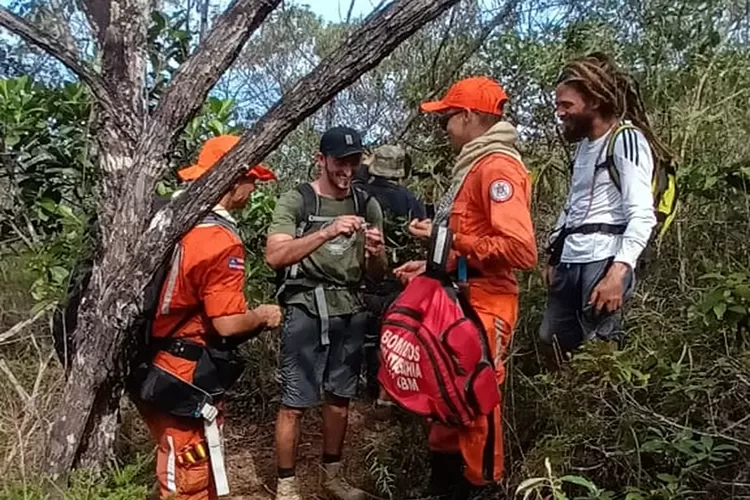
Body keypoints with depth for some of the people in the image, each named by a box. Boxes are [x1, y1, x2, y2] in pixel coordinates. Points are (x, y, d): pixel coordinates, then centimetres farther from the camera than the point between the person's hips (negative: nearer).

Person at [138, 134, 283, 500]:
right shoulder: (221, 241, -23)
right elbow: (227, 323, -25)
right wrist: (262, 316, -5)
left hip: (152, 363, 9)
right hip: (184, 374, -8)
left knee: (178, 463, 27)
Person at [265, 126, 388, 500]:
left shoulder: (367, 205, 8)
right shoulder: (295, 200, -4)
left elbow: (377, 273, 10)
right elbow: (274, 256, -18)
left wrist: (375, 254, -14)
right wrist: (326, 233, -29)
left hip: (350, 312, 4)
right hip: (307, 311, -4)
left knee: (340, 398, 14)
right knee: (294, 404, 0)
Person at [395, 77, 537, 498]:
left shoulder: (498, 167, -14)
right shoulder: (475, 166, 16)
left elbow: (521, 250, -25)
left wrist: (448, 239, -18)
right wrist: (432, 266, 14)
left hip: (483, 308, -10)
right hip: (462, 301, 10)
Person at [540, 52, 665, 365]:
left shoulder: (627, 140, -6)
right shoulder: (584, 144, 21)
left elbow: (642, 215, -16)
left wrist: (618, 272, -26)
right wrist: (553, 256, 19)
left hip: (604, 261, -9)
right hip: (570, 262, 9)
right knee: (551, 343, 10)